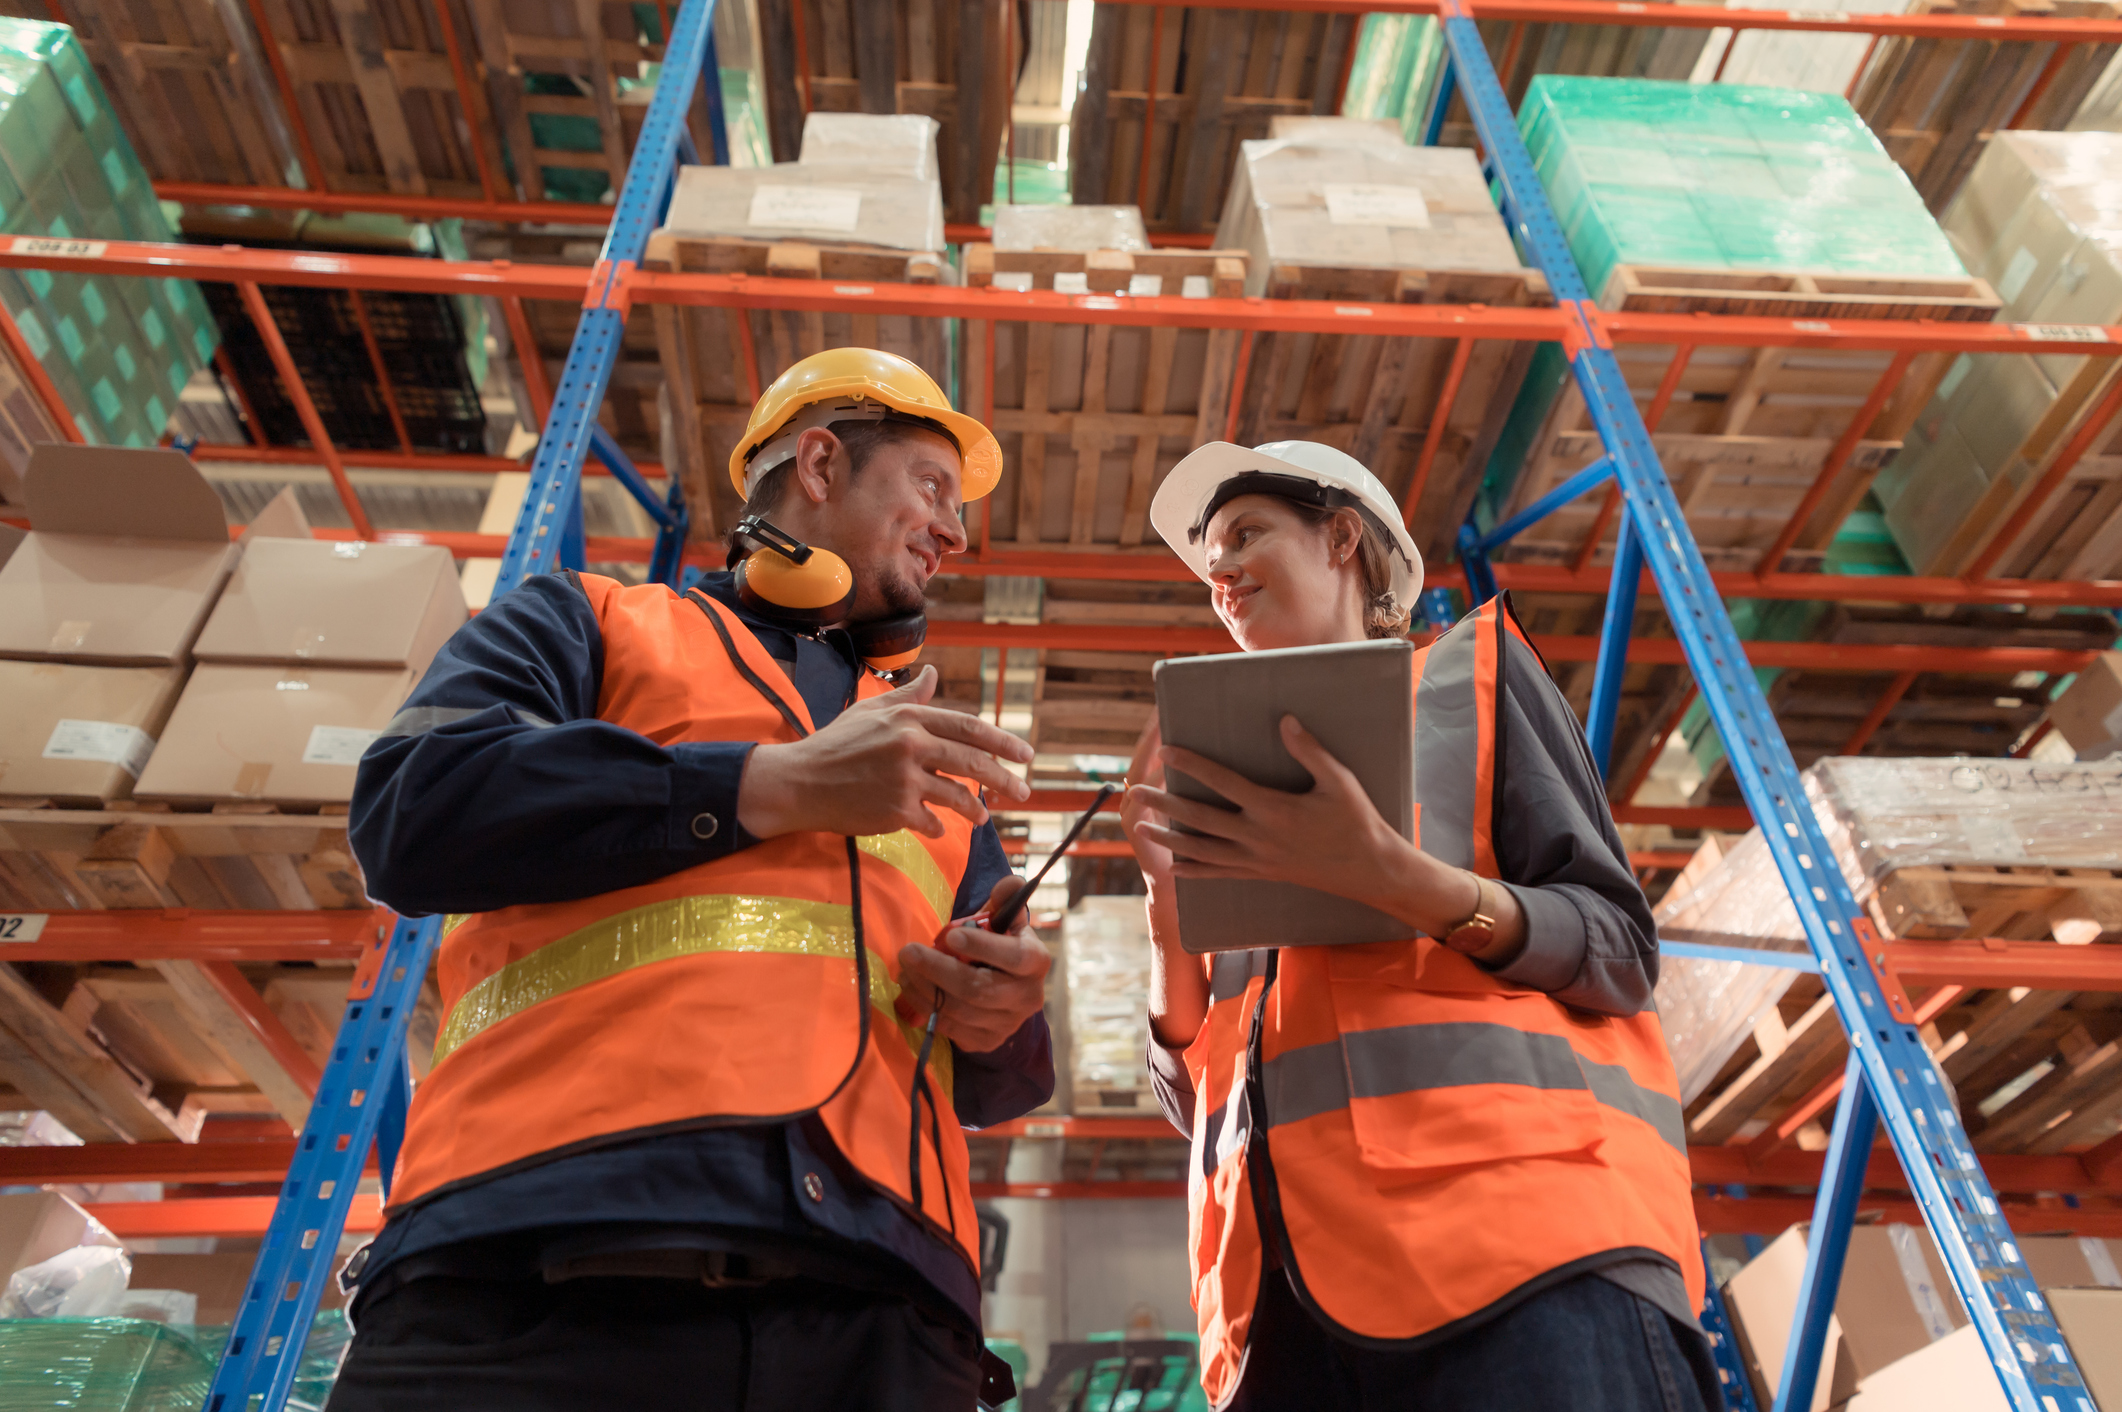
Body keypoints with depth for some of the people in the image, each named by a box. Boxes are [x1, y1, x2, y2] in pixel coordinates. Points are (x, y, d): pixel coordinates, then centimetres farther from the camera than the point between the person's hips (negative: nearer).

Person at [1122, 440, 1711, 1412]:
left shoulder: (1469, 668, 16)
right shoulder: (1245, 782, 25)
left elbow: (1620, 948, 4)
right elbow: (1193, 1093, 20)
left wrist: (1385, 874, -12)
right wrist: (1167, 896, 3)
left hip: (1508, 1215, -3)